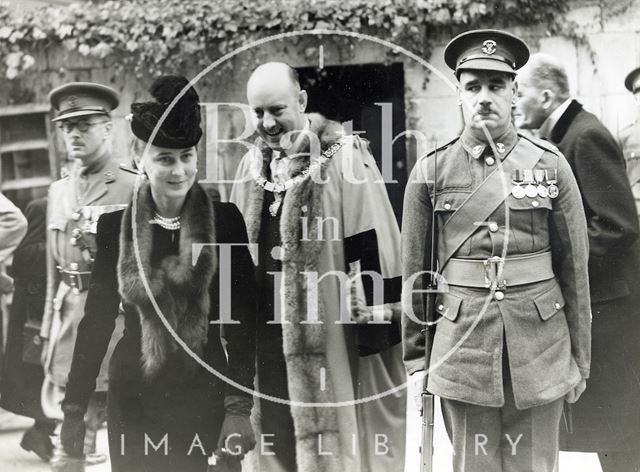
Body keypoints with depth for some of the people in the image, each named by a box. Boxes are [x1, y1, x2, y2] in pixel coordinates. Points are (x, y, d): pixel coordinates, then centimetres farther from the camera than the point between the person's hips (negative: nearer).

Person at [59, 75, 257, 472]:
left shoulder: (224, 221, -4)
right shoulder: (115, 226, 0)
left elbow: (242, 320, -4)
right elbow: (97, 319, 4)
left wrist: (240, 406, -9)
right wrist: (74, 409, 3)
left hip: (204, 394, -1)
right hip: (134, 395, 2)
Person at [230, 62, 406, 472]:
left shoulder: (343, 157, -10)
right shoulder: (253, 164, 10)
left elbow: (371, 242, -12)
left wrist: (374, 316, -14)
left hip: (327, 332, -6)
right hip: (266, 330, 6)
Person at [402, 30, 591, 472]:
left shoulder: (551, 165, 1)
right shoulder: (431, 172, 1)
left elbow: (574, 269, 4)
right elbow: (415, 271, 6)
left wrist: (581, 360, 5)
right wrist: (414, 355, 6)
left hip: (541, 351, 0)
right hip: (461, 351, 0)